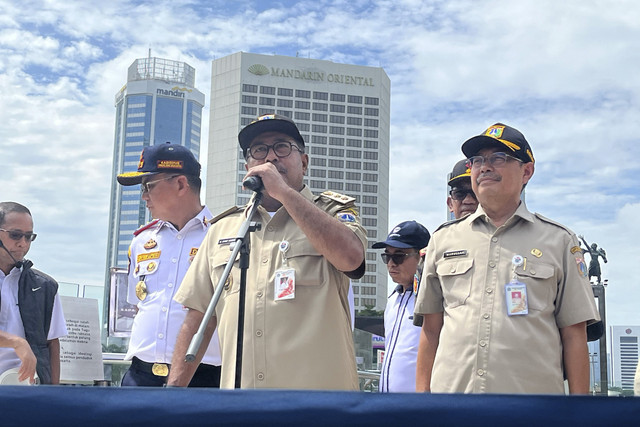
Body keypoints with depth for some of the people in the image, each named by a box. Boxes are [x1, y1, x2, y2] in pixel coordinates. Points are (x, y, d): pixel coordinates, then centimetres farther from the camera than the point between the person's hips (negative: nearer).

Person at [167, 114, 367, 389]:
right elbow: (199, 317, 14)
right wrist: (174, 387, 5)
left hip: (319, 387, -2)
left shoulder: (333, 211, 6)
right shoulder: (222, 229, 14)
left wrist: (284, 191, -14)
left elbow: (350, 257, -18)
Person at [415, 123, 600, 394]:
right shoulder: (443, 240, 13)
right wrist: (422, 393, 7)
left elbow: (574, 334, 4)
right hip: (450, 390, 2)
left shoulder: (558, 241, 8)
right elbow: (431, 330, 13)